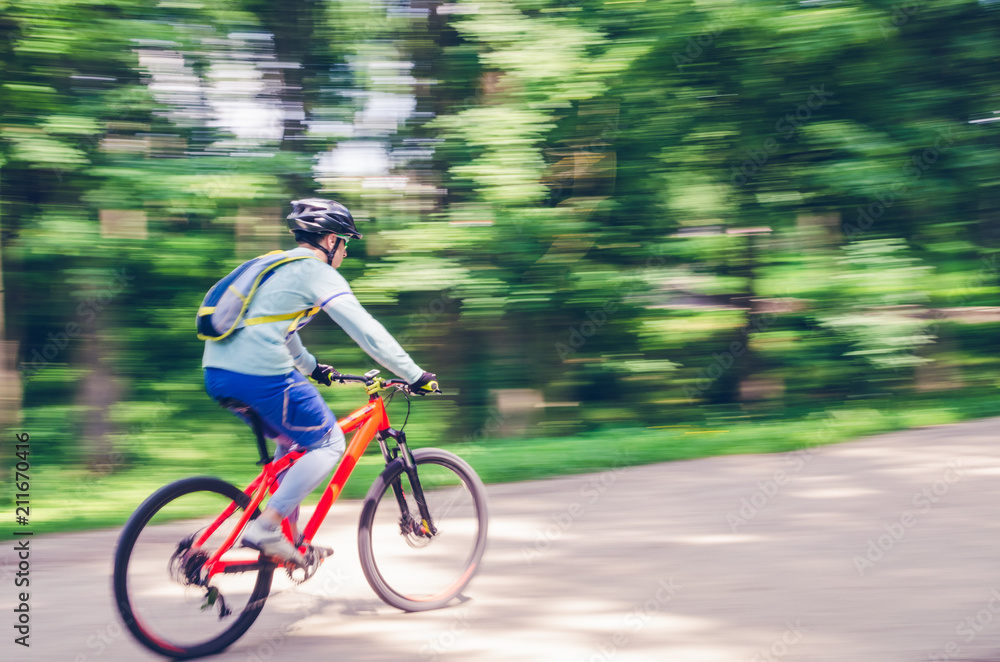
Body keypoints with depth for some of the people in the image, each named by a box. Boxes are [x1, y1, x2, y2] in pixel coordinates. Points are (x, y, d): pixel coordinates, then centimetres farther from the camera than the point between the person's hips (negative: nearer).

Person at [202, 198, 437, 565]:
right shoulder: (318, 273, -1)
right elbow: (368, 332, -4)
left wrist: (311, 366, 49)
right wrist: (416, 376, 1)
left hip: (218, 373, 9)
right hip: (260, 375, -9)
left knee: (294, 440, 26)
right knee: (329, 443, 5)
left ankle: (287, 535, 23)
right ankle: (264, 527, -4)